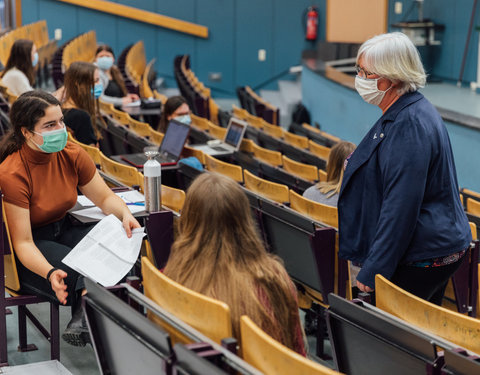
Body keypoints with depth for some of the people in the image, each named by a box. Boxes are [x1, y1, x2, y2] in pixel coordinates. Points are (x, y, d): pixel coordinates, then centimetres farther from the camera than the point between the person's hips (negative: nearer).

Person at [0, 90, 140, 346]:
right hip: (29, 254, -6)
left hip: (63, 230, 6)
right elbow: (23, 242, -24)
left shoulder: (71, 155, -7)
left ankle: (83, 319, -7)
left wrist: (125, 215, -19)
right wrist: (51, 273, -43)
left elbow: (104, 197, 4)